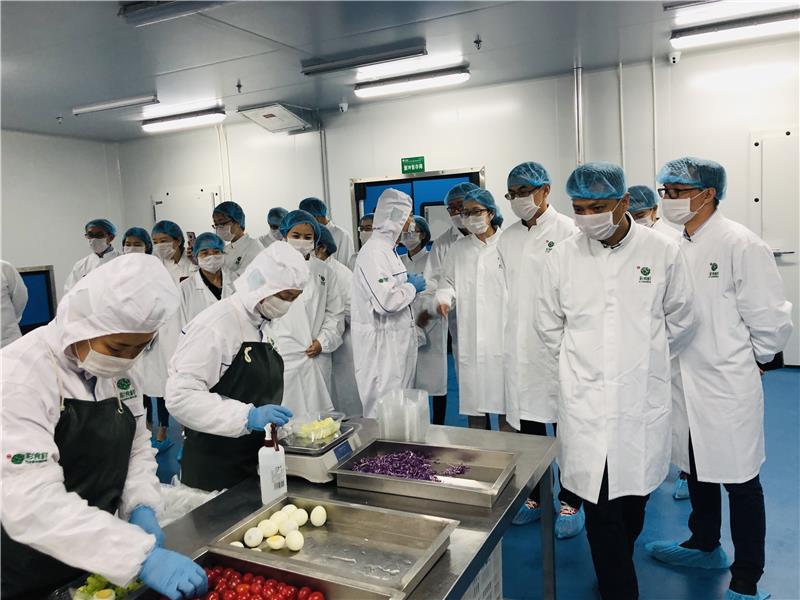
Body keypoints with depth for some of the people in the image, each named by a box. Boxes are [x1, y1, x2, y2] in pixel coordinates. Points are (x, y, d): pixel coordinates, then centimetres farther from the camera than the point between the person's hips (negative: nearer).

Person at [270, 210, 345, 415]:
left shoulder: (323, 271, 11)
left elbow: (335, 311, 12)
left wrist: (323, 341, 0)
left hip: (318, 358, 4)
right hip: (283, 358, -3)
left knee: (318, 413, 8)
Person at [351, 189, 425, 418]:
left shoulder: (387, 249, 14)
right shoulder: (374, 251, -17)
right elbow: (386, 301, -25)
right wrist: (412, 287, -10)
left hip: (397, 343, 10)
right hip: (382, 345, -10)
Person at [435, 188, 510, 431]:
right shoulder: (459, 248, 13)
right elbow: (447, 280, 18)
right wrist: (444, 298, -4)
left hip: (503, 334, -3)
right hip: (470, 337, 4)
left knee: (505, 400, 2)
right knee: (473, 400, 8)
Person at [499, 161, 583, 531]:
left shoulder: (566, 231, -5)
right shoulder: (507, 238, 12)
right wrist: (507, 338, 9)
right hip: (518, 345, 5)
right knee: (526, 422, 12)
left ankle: (570, 503, 20)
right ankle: (535, 496, 29)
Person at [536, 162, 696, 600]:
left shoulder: (662, 252, -3)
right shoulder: (562, 257, -2)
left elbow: (679, 320, 10)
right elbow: (547, 324, 10)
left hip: (643, 398, 1)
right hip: (585, 399, 0)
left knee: (634, 495, 15)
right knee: (599, 505, 0)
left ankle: (616, 564, 43)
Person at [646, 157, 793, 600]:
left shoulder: (741, 245, -15)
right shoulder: (676, 247, 4)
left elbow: (771, 319, -12)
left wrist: (746, 360, 1)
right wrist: (680, 362, 10)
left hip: (727, 388, -6)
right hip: (685, 386, 7)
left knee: (740, 482, 8)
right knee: (696, 471, 21)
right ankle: (705, 546, 44)